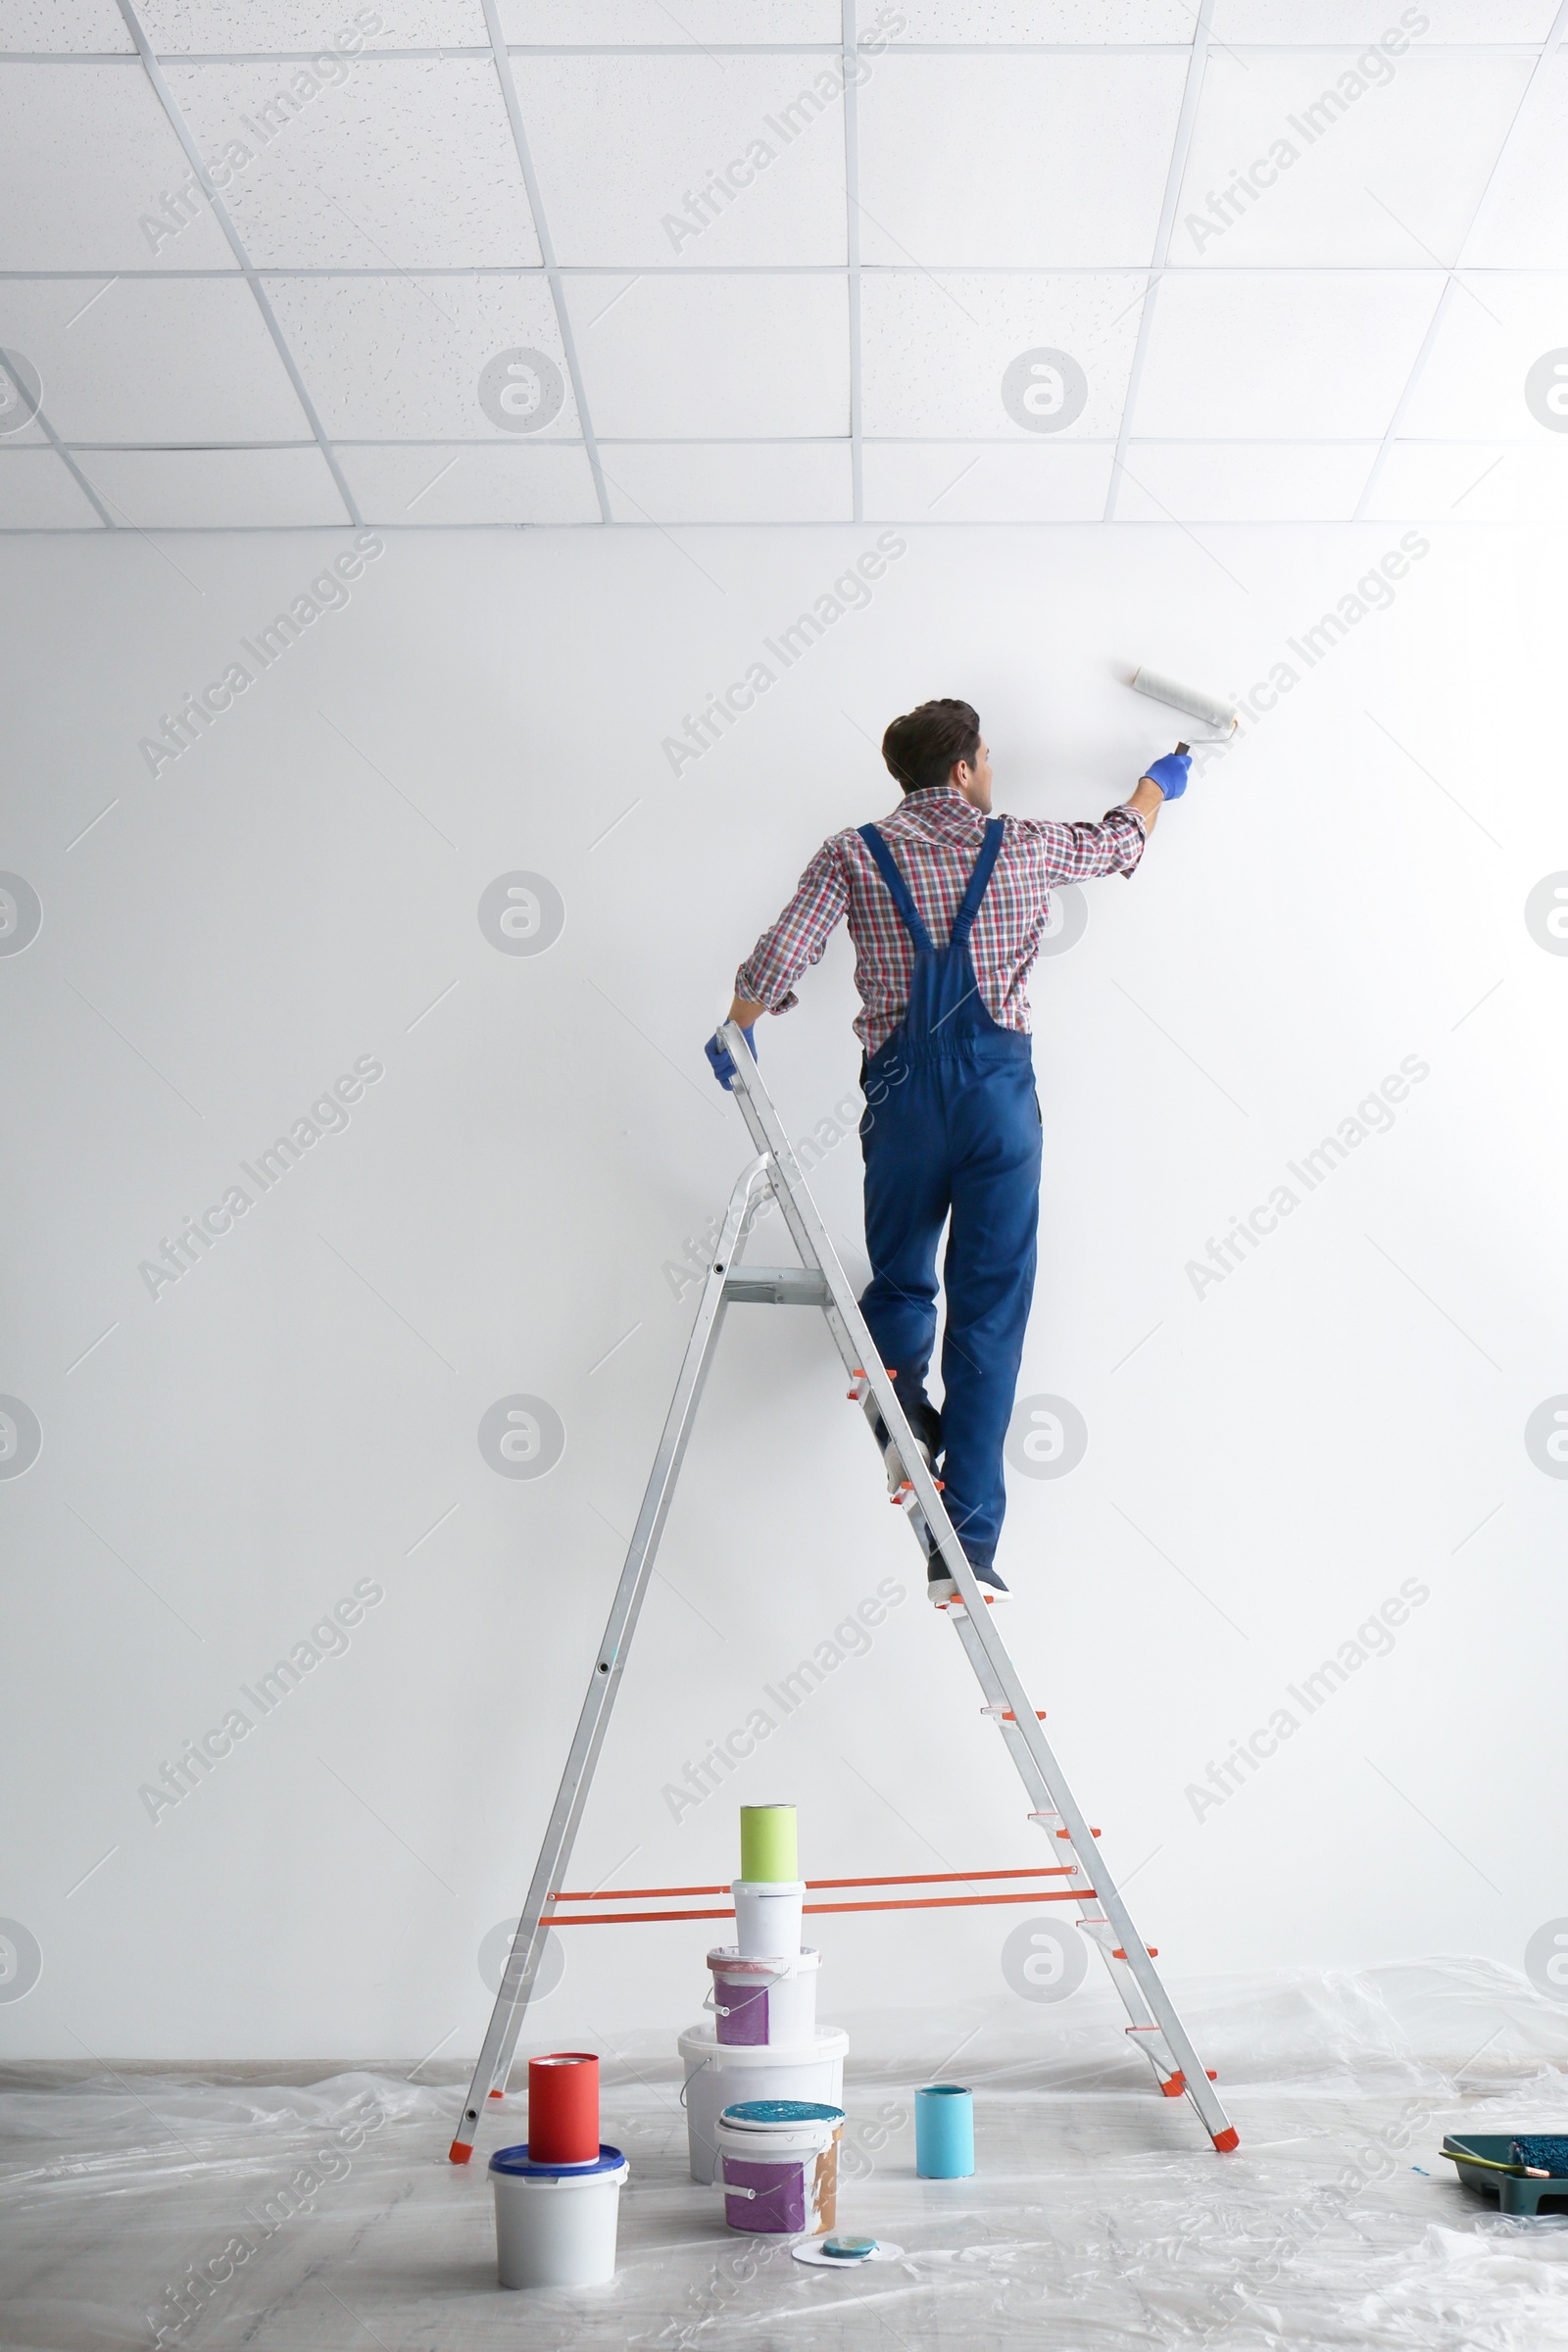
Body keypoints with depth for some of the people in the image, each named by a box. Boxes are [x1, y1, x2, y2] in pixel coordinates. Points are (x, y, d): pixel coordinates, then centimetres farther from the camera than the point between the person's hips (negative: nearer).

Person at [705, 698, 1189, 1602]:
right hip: (997, 1085, -1)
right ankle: (968, 1542, -6)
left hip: (902, 1090, 1)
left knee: (900, 1278, 19)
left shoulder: (854, 854, 4)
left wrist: (737, 1027, 13)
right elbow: (1118, 842, 26)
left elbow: (782, 952, -5)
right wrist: (1158, 784, 46)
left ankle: (902, 1412, -13)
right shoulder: (1024, 846, 7)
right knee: (990, 1306, -1)